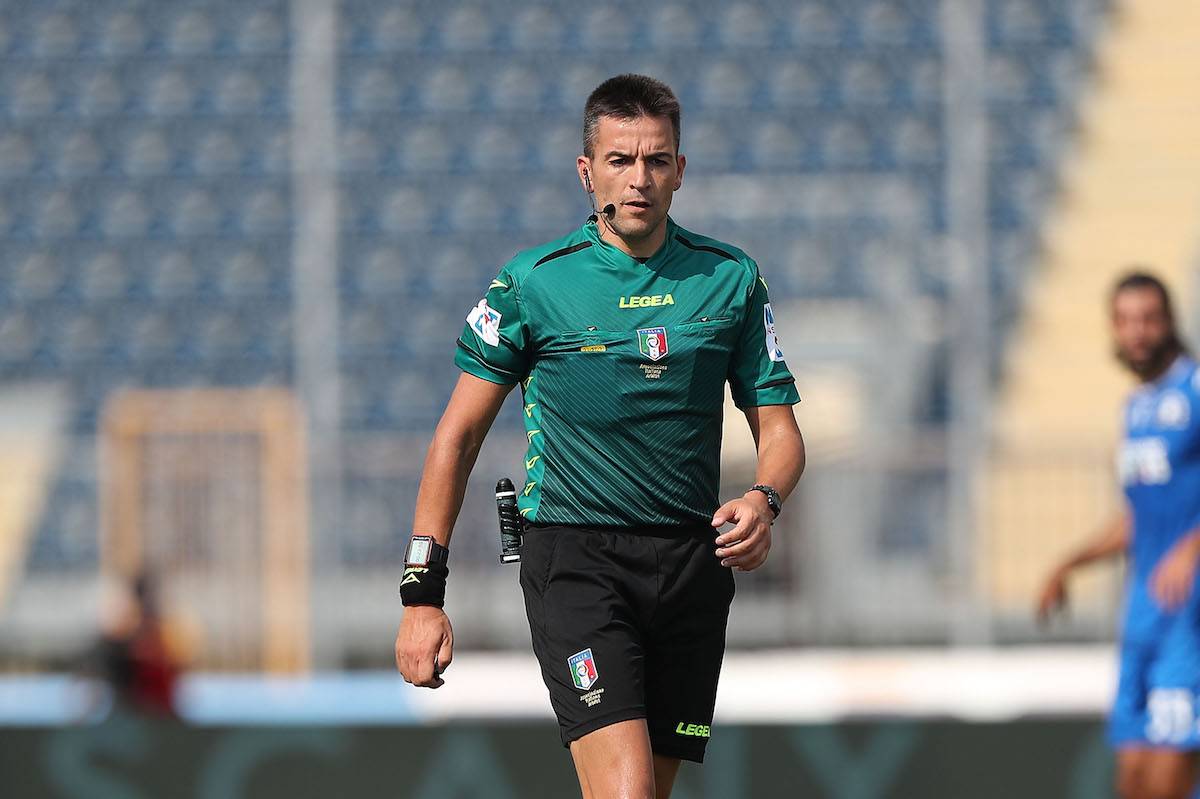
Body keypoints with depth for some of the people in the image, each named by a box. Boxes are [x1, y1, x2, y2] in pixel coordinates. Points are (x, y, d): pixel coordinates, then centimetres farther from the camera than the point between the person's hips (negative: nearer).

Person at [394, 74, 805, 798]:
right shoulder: (533, 282, -2)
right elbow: (459, 434, 4)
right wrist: (422, 593, -2)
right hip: (574, 556, -4)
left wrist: (762, 502, -14)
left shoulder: (732, 278, 6)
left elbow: (778, 428, 10)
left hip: (692, 566, 4)